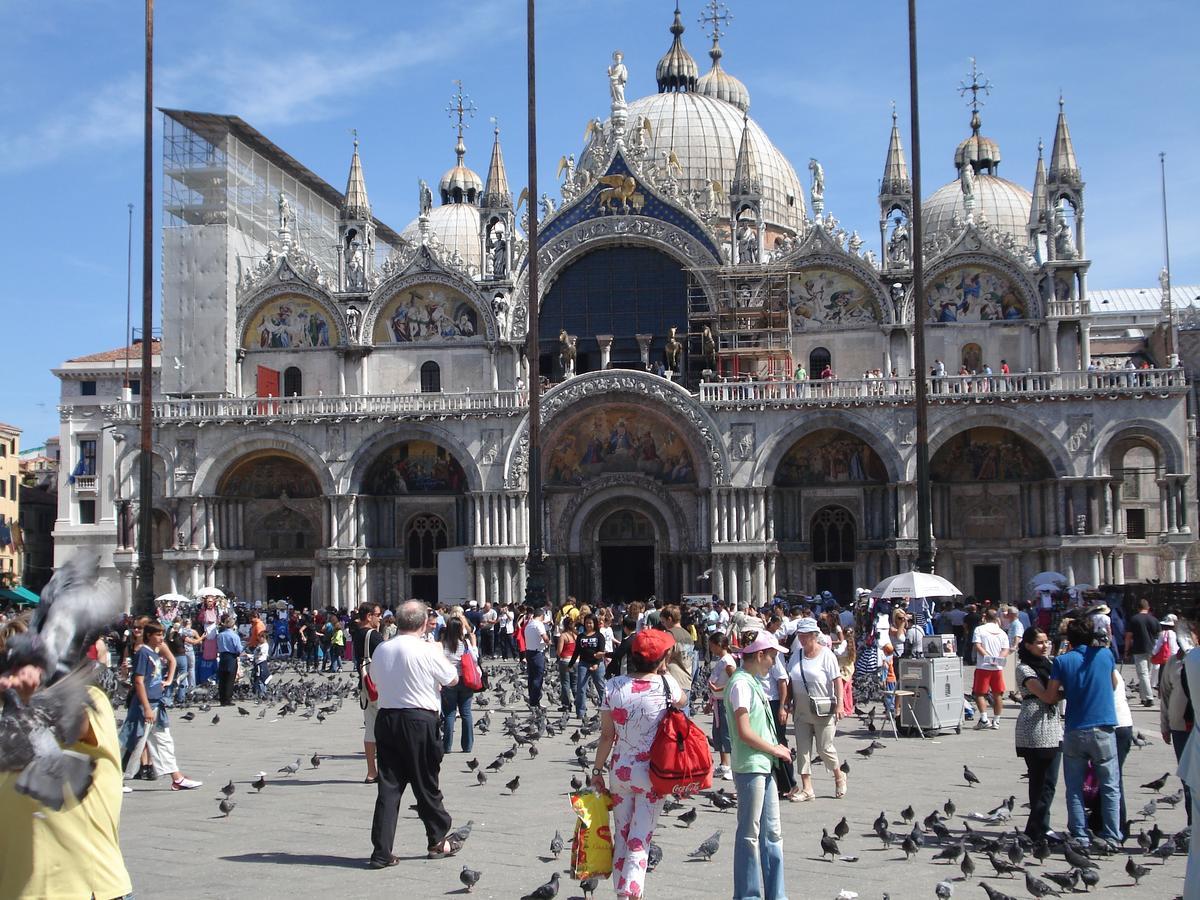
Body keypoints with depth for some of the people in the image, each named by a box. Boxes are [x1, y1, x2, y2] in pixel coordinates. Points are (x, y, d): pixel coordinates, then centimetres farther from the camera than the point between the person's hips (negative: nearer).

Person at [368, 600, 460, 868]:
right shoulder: (427, 650, -12)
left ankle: (381, 852, 2)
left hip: (386, 718, 4)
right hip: (420, 721, -4)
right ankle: (438, 841, 26)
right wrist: (440, 653, 16)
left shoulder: (380, 650, 3)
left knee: (388, 786, 5)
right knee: (427, 785, 11)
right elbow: (452, 679, 1)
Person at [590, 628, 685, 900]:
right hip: (651, 773, -2)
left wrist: (597, 770, 6)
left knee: (621, 836, 16)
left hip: (620, 770, 3)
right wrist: (662, 672, 13)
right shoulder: (665, 684, -11)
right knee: (640, 840, 1)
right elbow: (682, 702, 13)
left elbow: (606, 735, -3)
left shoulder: (614, 686, -6)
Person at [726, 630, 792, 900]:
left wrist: (776, 748, 6)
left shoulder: (753, 682, 14)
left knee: (772, 832, 14)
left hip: (765, 766, 10)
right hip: (750, 767, -10)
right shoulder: (741, 683, -16)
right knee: (750, 834, -1)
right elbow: (744, 732, -20)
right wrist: (775, 750, -10)